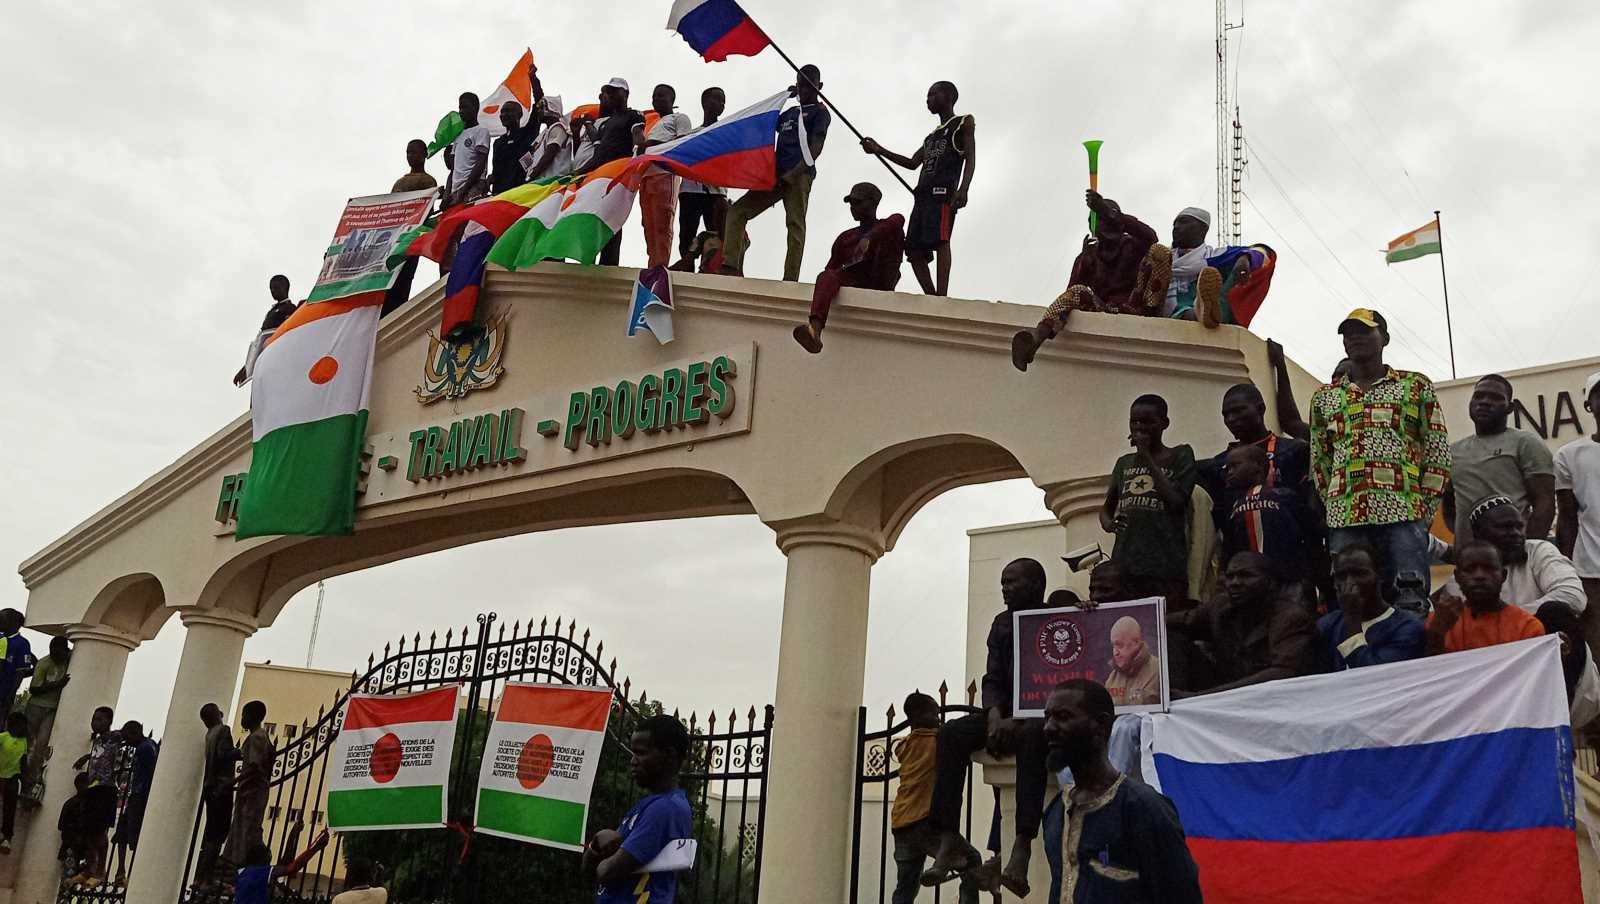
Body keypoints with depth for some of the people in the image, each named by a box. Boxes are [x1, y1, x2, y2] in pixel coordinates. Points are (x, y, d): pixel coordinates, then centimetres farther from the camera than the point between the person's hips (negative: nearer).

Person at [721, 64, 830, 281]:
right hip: (777, 175, 7)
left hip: (799, 175, -7)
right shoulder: (790, 113, 28)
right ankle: (731, 267, -13)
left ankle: (790, 279, -20)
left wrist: (793, 173, -19)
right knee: (737, 211, -4)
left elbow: (816, 148, -8)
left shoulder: (820, 112, 6)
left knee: (795, 225, -14)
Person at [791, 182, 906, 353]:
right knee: (827, 276, -31)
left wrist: (868, 238, -24)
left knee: (889, 234, -18)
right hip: (851, 280, 2)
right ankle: (815, 329, -60)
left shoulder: (887, 228, 17)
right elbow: (831, 268, 22)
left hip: (878, 282, -2)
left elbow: (898, 220, -8)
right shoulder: (846, 237, 30)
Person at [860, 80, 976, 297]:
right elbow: (913, 163, 34)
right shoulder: (932, 136, 34)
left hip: (943, 191, -8)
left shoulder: (964, 123, 11)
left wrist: (963, 189, -18)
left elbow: (970, 158, -1)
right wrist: (878, 150, 26)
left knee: (939, 239, -24)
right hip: (922, 194, 8)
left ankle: (942, 296, -34)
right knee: (914, 250, -4)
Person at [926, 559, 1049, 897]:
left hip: (1044, 714, -5)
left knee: (1031, 735, -40)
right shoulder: (1001, 624, 13)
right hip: (1008, 712, 5)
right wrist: (995, 715, -15)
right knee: (951, 732, -21)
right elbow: (993, 679, 7)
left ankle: (1023, 845, -47)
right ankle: (949, 838, -30)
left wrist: (1017, 720, -23)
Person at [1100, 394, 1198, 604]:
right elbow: (1107, 506, 28)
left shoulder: (1180, 455, 7)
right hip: (1124, 566, 4)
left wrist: (1146, 456, -4)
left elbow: (1176, 500, -7)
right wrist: (1107, 522, 4)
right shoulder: (1124, 463, 20)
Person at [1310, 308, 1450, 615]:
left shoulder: (1416, 386, 12)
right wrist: (1332, 506, 8)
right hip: (1343, 520, 3)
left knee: (1410, 606, -7)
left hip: (1402, 514, -2)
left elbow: (1438, 454, 8)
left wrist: (1423, 509, 0)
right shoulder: (1324, 397, 20)